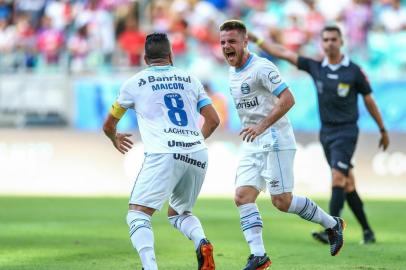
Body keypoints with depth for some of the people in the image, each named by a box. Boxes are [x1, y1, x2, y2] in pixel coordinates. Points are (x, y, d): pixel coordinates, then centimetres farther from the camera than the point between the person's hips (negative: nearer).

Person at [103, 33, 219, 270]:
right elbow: (213, 120, 21)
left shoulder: (135, 82, 13)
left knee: (138, 214, -5)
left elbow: (108, 126, 23)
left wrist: (115, 138, 46)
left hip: (164, 154, -4)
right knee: (179, 212, 24)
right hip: (198, 155, 4)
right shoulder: (189, 79, 20)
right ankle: (202, 242, -7)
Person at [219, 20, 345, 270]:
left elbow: (288, 99, -23)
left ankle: (332, 224, 13)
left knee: (282, 201, -8)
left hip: (275, 140, -9)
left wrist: (261, 126, -28)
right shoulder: (233, 71, 13)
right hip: (253, 146, 9)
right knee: (242, 197, -6)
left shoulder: (261, 68, -15)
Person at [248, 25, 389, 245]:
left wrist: (383, 131, 10)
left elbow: (369, 101, 4)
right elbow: (283, 53, 5)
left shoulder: (354, 71, -6)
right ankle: (367, 231, 17)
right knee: (347, 183, 8)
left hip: (346, 131, -5)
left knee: (338, 177, -18)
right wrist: (255, 39, 1)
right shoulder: (315, 67, 4)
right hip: (326, 132, 5)